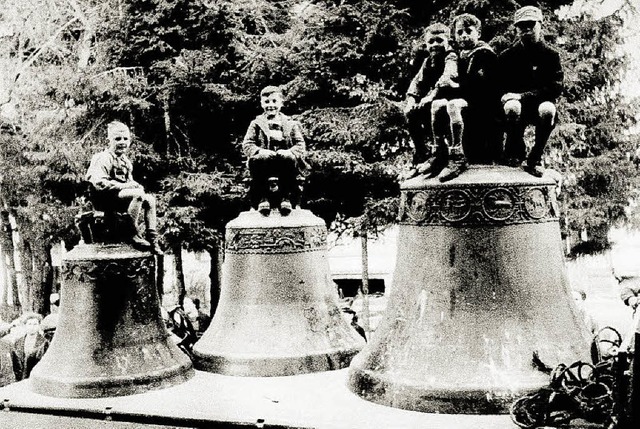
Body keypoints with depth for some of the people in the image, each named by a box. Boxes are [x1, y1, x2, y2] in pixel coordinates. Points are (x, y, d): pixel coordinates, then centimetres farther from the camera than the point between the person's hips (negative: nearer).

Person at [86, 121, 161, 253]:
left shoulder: (125, 161, 19)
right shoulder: (103, 158, -10)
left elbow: (130, 181, 26)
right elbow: (99, 183, -22)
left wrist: (136, 185, 1)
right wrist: (123, 186, -22)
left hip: (122, 194, 9)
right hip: (105, 198, -9)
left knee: (150, 199, -8)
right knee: (138, 194, -30)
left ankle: (153, 240, -9)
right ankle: (134, 234, -24)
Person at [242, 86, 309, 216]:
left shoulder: (291, 124, 15)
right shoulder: (256, 124, 16)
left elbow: (300, 146, 5)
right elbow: (247, 145, 5)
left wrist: (289, 152, -18)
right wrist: (260, 151, -17)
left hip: (284, 166, 0)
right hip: (263, 166, 0)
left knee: (289, 158, -34)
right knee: (257, 159, -34)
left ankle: (287, 198, -20)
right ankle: (262, 198, -18)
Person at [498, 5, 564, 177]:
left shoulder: (551, 55, -1)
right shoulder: (507, 56, 3)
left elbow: (556, 88, -11)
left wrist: (523, 96, -21)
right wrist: (508, 96, -19)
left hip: (540, 106, 0)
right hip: (517, 106, 1)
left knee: (547, 109, -36)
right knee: (512, 106, -36)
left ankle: (535, 158, -17)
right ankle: (515, 153, -11)